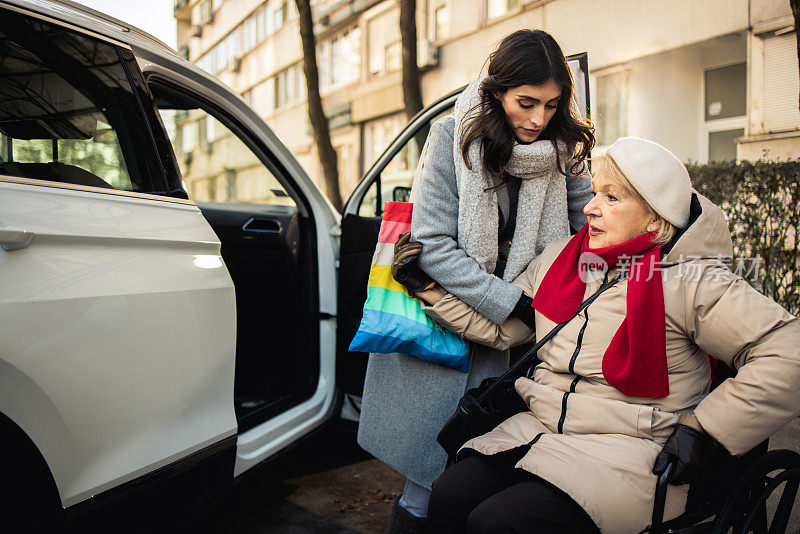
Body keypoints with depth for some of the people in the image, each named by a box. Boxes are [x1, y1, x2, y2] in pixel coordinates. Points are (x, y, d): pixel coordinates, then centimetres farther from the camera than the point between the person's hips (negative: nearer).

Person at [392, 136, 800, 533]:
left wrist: (701, 428, -12)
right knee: (448, 497, -17)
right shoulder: (559, 258, 10)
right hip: (540, 428, 6)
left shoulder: (689, 281, -9)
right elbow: (499, 324, 15)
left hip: (631, 451, -5)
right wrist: (430, 287, 7)